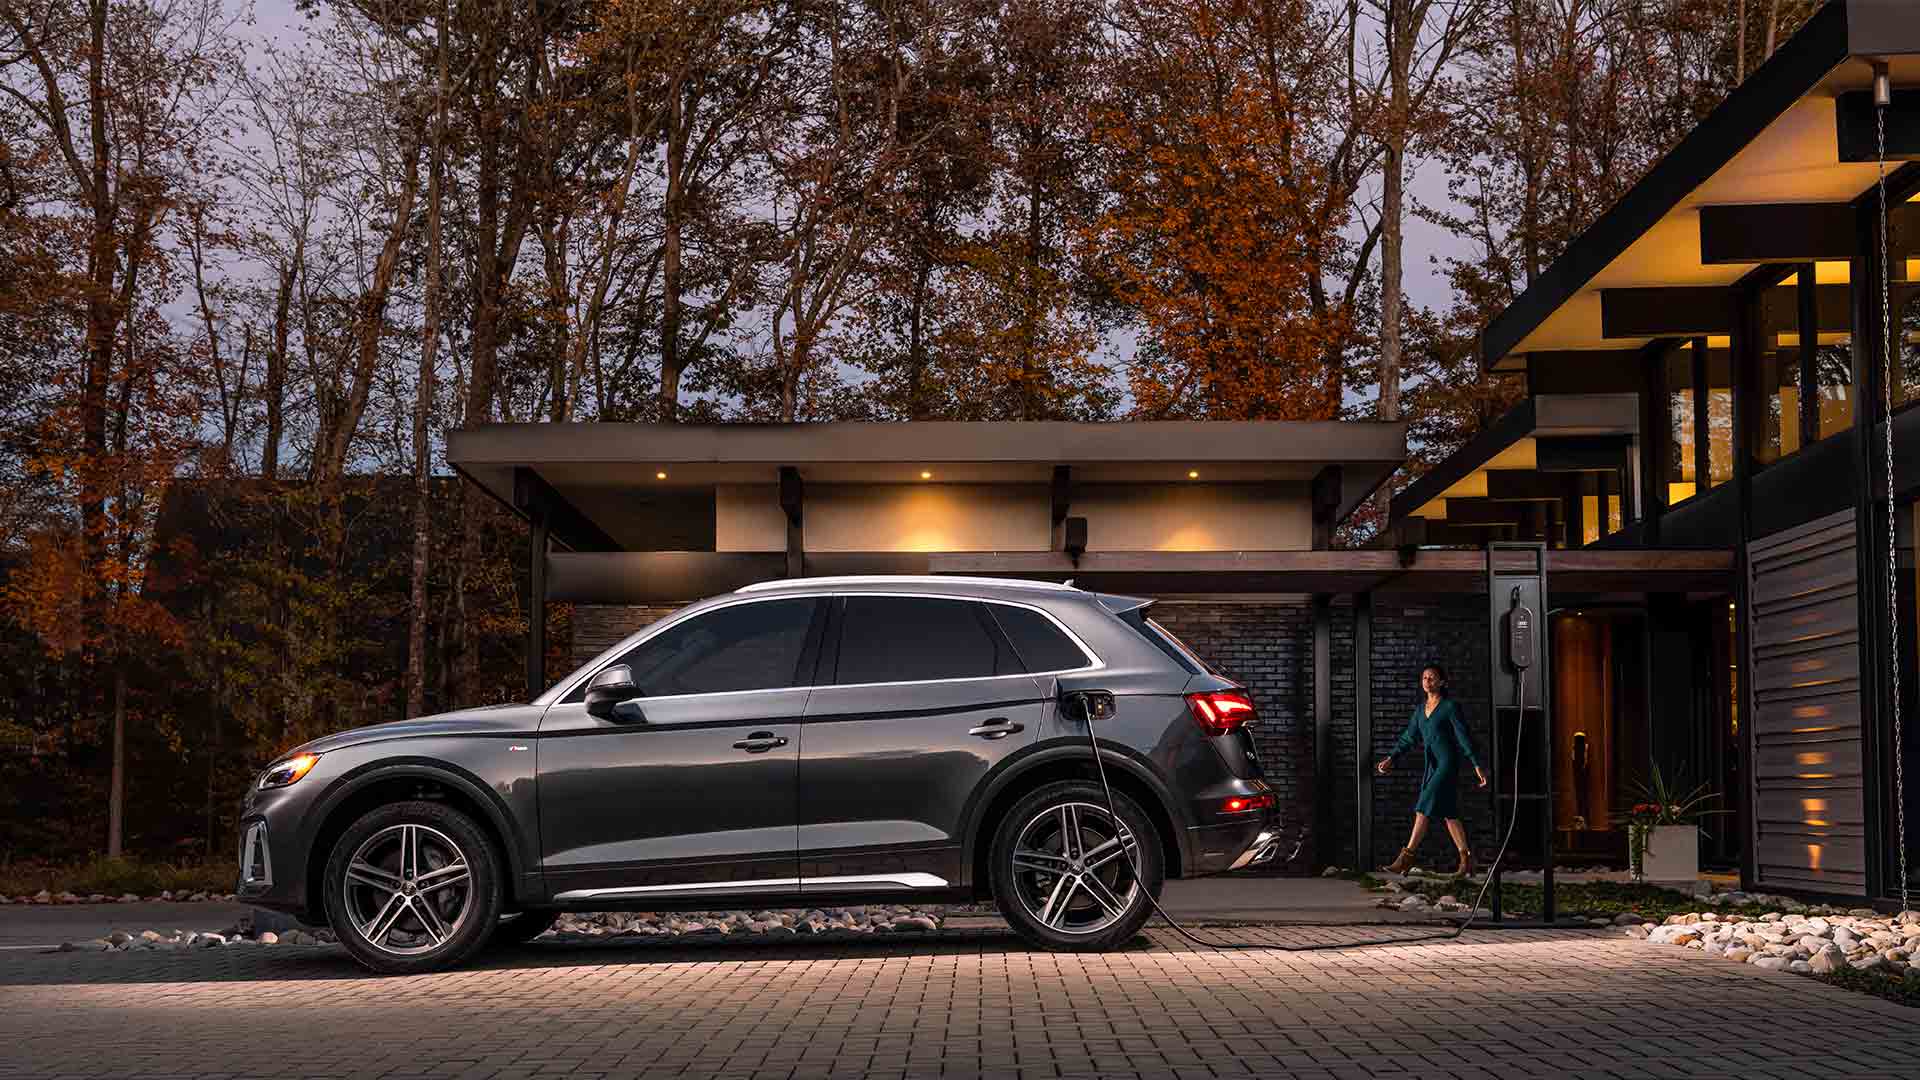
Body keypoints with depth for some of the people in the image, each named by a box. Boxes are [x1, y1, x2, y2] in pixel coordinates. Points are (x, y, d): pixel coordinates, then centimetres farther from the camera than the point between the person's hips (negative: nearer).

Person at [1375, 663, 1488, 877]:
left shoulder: (1450, 707, -8)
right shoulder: (1421, 707, 12)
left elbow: (1464, 738, -9)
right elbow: (1409, 736, 16)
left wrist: (1477, 766, -11)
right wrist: (1391, 759, 8)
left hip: (1448, 763, -7)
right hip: (1432, 766, 7)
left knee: (1424, 809, -14)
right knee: (1448, 814, 9)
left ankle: (1405, 859, -16)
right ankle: (1466, 861, 16)